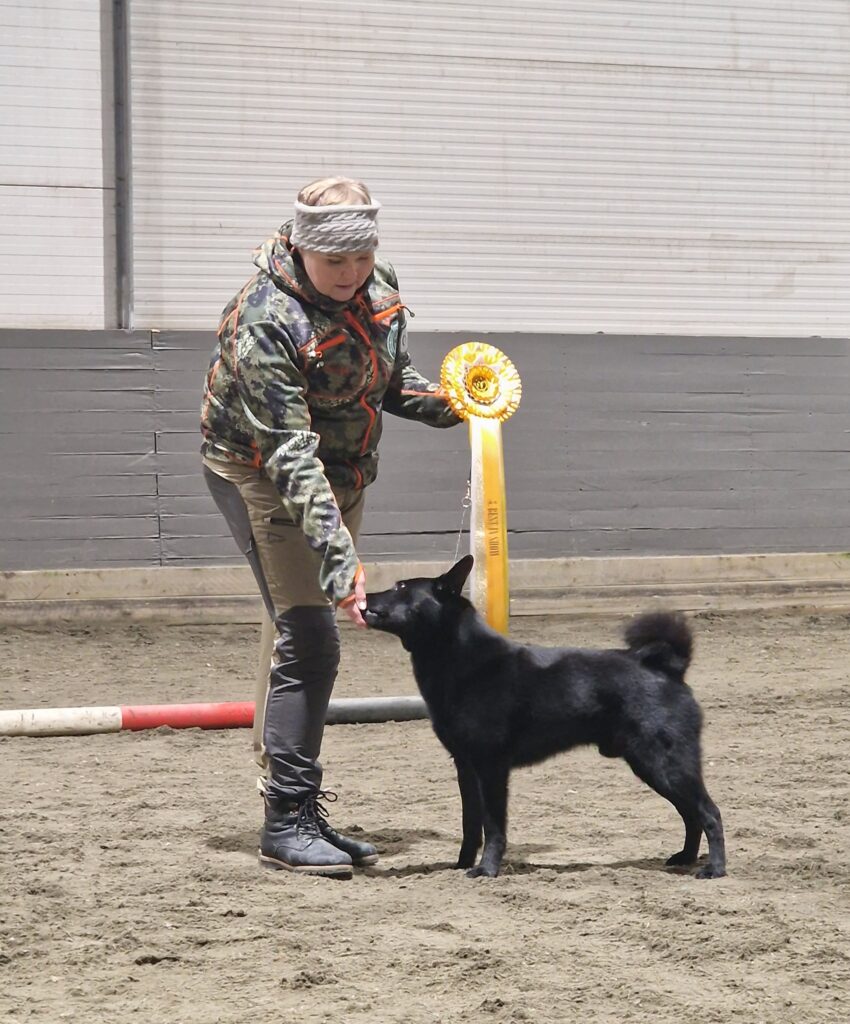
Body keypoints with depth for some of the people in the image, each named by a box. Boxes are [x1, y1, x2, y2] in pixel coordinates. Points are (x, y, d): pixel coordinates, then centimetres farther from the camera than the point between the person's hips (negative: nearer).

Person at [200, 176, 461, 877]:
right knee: (309, 638, -16)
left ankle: (301, 811, 18)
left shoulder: (377, 289, -6)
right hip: (261, 475, -7)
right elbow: (290, 454, -33)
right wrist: (339, 559, -40)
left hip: (343, 471, 7)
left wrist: (449, 404, -8)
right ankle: (286, 824, -11)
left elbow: (391, 381, 12)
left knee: (308, 641, 11)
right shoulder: (266, 321, -29)